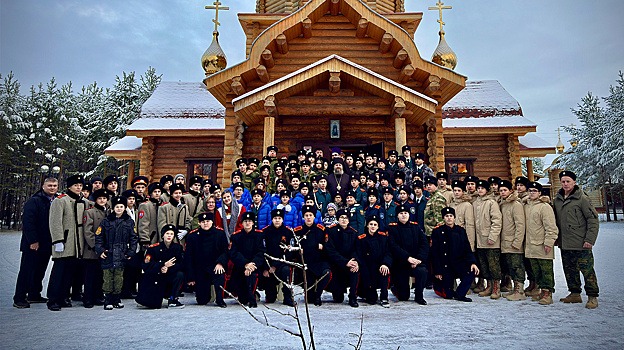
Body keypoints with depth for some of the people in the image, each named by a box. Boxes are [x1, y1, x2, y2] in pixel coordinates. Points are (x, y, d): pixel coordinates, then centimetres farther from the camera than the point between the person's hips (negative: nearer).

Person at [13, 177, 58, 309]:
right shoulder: (34, 201, -8)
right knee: (27, 271, -1)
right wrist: (33, 241, -18)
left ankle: (34, 295, 25)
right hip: (33, 244, -6)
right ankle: (19, 299, 7)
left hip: (47, 244, 6)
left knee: (40, 270, 14)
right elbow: (28, 222, -14)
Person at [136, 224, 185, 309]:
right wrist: (164, 265, -26)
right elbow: (146, 266, -16)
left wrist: (168, 268, -24)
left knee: (180, 275, -28)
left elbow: (181, 264, -7)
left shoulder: (177, 248, -1)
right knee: (153, 305, -16)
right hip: (153, 278, -2)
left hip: (168, 277, 2)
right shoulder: (153, 248, -8)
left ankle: (172, 300, -14)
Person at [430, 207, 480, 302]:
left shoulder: (461, 230, 6)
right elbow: (434, 253, -6)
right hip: (445, 266, -3)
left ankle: (459, 294, -11)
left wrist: (472, 262, -15)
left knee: (472, 272, -28)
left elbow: (467, 249, 4)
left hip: (459, 264, 3)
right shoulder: (437, 232, -4)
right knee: (448, 294, -5)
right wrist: (437, 272, -10)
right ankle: (437, 285, 28)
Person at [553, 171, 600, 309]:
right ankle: (575, 294, 26)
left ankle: (592, 297, 12)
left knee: (587, 270, 0)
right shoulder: (557, 200, 9)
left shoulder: (581, 198, -8)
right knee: (569, 270, 14)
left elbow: (593, 219, -9)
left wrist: (590, 239, -14)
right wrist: (557, 238, 13)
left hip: (581, 245, -6)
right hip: (564, 244, 6)